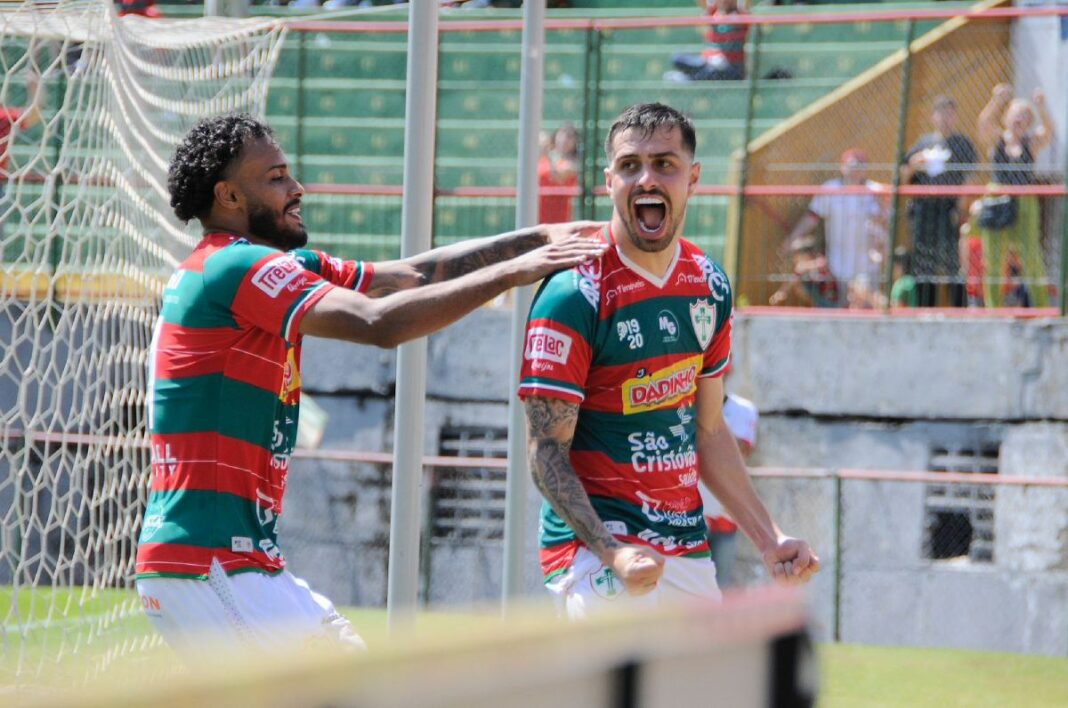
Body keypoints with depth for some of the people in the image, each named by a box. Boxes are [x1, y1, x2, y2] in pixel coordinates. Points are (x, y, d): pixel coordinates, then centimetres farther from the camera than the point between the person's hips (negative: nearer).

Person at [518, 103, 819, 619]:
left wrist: (768, 540, 13)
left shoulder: (709, 285, 9)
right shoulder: (575, 293, -12)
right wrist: (610, 553, -27)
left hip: (689, 550, 7)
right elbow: (547, 451, -14)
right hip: (597, 544, -7)